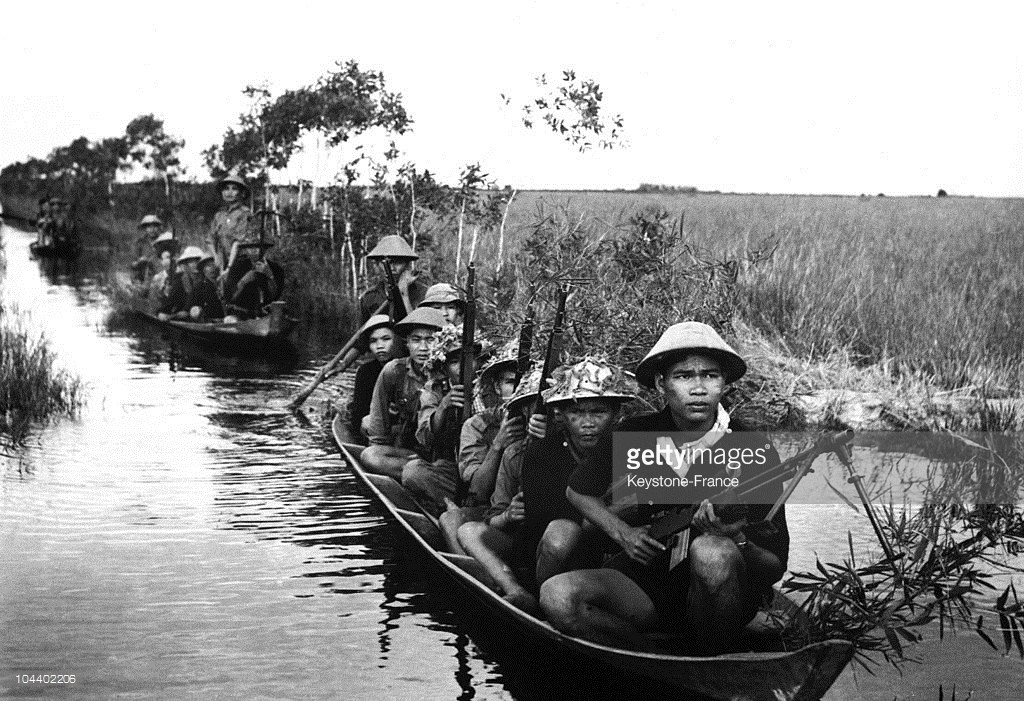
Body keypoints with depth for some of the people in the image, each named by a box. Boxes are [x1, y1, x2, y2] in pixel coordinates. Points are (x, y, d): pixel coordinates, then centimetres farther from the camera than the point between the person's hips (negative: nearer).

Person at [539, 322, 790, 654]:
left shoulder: (755, 450, -6)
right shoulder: (637, 434, 1)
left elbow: (776, 566, -7)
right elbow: (579, 491, 19)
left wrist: (735, 541, -27)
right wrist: (623, 533, 3)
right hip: (648, 583, 2)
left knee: (712, 551, -38)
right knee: (558, 595, -26)